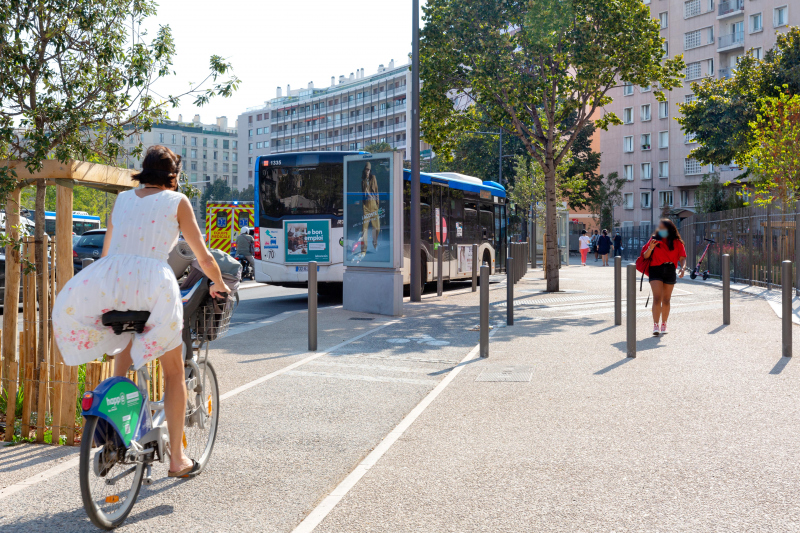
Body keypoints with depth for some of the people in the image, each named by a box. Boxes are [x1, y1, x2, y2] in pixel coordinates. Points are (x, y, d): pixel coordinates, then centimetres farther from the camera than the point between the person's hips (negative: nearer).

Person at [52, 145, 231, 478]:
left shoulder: (122, 199, 20)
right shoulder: (177, 201, 8)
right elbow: (204, 258, 10)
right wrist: (219, 285, 29)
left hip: (111, 281, 4)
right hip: (152, 282, -4)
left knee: (129, 336, 36)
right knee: (174, 372, 11)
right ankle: (177, 459, 14)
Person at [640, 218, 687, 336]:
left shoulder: (677, 242, 5)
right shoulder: (654, 239, 3)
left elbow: (682, 257, 0)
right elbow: (645, 256, 3)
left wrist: (683, 267, -18)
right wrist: (650, 248, -16)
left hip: (670, 271, 2)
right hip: (656, 270, -2)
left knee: (666, 300, 9)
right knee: (657, 298, -13)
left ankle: (664, 325, 22)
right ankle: (656, 326, -16)